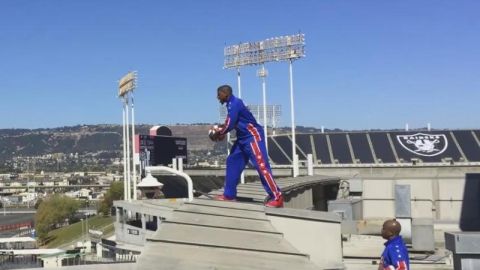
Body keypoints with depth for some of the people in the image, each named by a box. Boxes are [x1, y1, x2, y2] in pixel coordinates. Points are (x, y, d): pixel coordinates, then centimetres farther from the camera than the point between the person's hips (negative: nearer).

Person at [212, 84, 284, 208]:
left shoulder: (234, 103, -16)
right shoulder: (232, 104, 13)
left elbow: (229, 125, -17)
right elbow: (233, 123, 23)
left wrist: (217, 134, -2)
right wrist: (219, 128, 11)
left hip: (253, 136, -11)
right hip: (244, 138, 11)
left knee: (261, 165, -13)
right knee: (232, 161, 11)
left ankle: (277, 197, -12)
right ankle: (229, 195, 16)